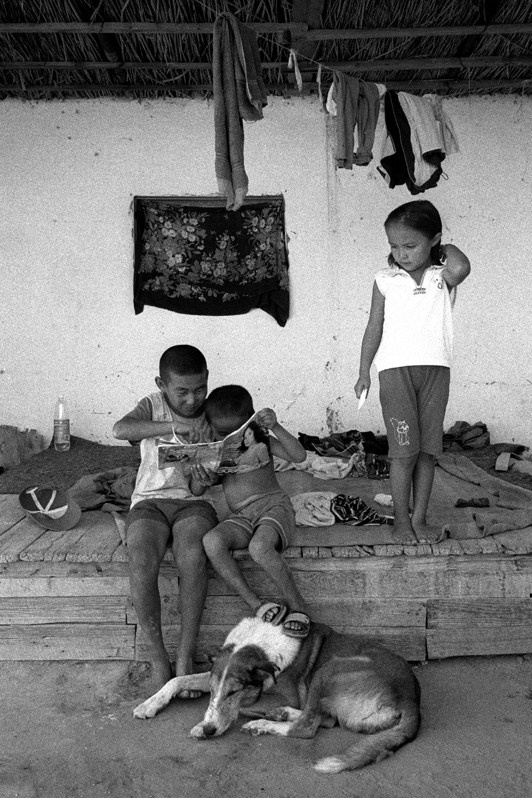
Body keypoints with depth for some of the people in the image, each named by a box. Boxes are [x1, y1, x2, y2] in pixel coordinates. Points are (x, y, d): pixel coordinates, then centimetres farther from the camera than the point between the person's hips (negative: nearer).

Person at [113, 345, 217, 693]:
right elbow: (121, 429, -19)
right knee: (142, 563, -30)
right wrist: (172, 427, -30)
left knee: (193, 557, -32)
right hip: (150, 502, 0)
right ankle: (158, 657, -13)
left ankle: (186, 655, -19)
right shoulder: (153, 406, 2)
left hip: (194, 503, 0)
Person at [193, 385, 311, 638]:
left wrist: (275, 427, -24)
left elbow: (299, 456, -11)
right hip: (241, 517, 4)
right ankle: (256, 605, -21)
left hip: (273, 505, -3)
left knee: (259, 547, -36)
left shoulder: (260, 439, 1)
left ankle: (297, 606, -14)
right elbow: (196, 491, 8)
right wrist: (201, 480, -17)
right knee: (211, 541, -29)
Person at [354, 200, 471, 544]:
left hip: (436, 370, 1)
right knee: (405, 449, -3)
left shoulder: (444, 276, 2)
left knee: (427, 450, 6)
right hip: (396, 370, -1)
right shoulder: (386, 280, 4)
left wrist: (445, 248, -3)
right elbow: (375, 327, 7)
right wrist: (364, 372, 6)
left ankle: (420, 518, 17)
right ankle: (401, 518, 12)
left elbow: (461, 267, -23)